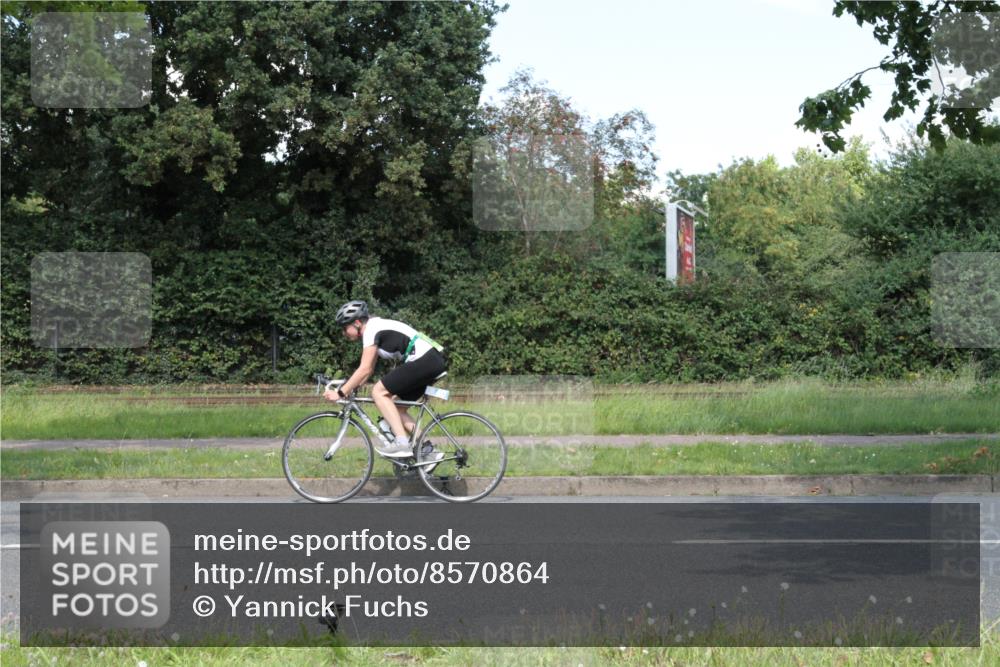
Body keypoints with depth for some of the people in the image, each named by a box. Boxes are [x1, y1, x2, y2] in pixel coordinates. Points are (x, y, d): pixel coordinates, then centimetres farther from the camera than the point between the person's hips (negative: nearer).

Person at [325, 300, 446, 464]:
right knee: (397, 409, 13)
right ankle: (427, 451, 10)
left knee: (379, 392, -10)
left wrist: (340, 393, -10)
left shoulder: (371, 329, -9)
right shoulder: (376, 328, 21)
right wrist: (350, 388, 19)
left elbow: (364, 369, -14)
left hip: (423, 360, -10)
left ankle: (402, 442, -15)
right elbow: (369, 369, 26)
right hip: (433, 361, 10)